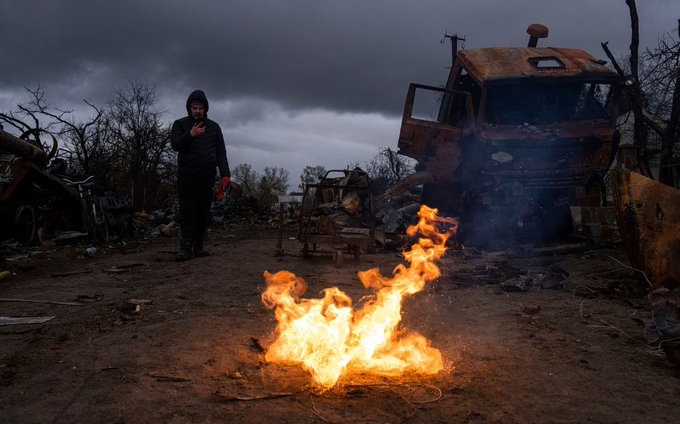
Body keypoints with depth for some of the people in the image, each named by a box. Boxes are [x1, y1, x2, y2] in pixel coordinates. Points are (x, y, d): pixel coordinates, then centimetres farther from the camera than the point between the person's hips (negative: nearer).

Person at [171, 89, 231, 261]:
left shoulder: (214, 127, 12)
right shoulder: (180, 124, 7)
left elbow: (221, 152, 8)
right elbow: (175, 145, -6)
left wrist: (225, 174, -4)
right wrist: (189, 135, -23)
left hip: (207, 177, 2)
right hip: (186, 176, -2)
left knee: (203, 214, 4)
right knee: (187, 213, -4)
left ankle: (198, 247, 10)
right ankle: (186, 248, -4)